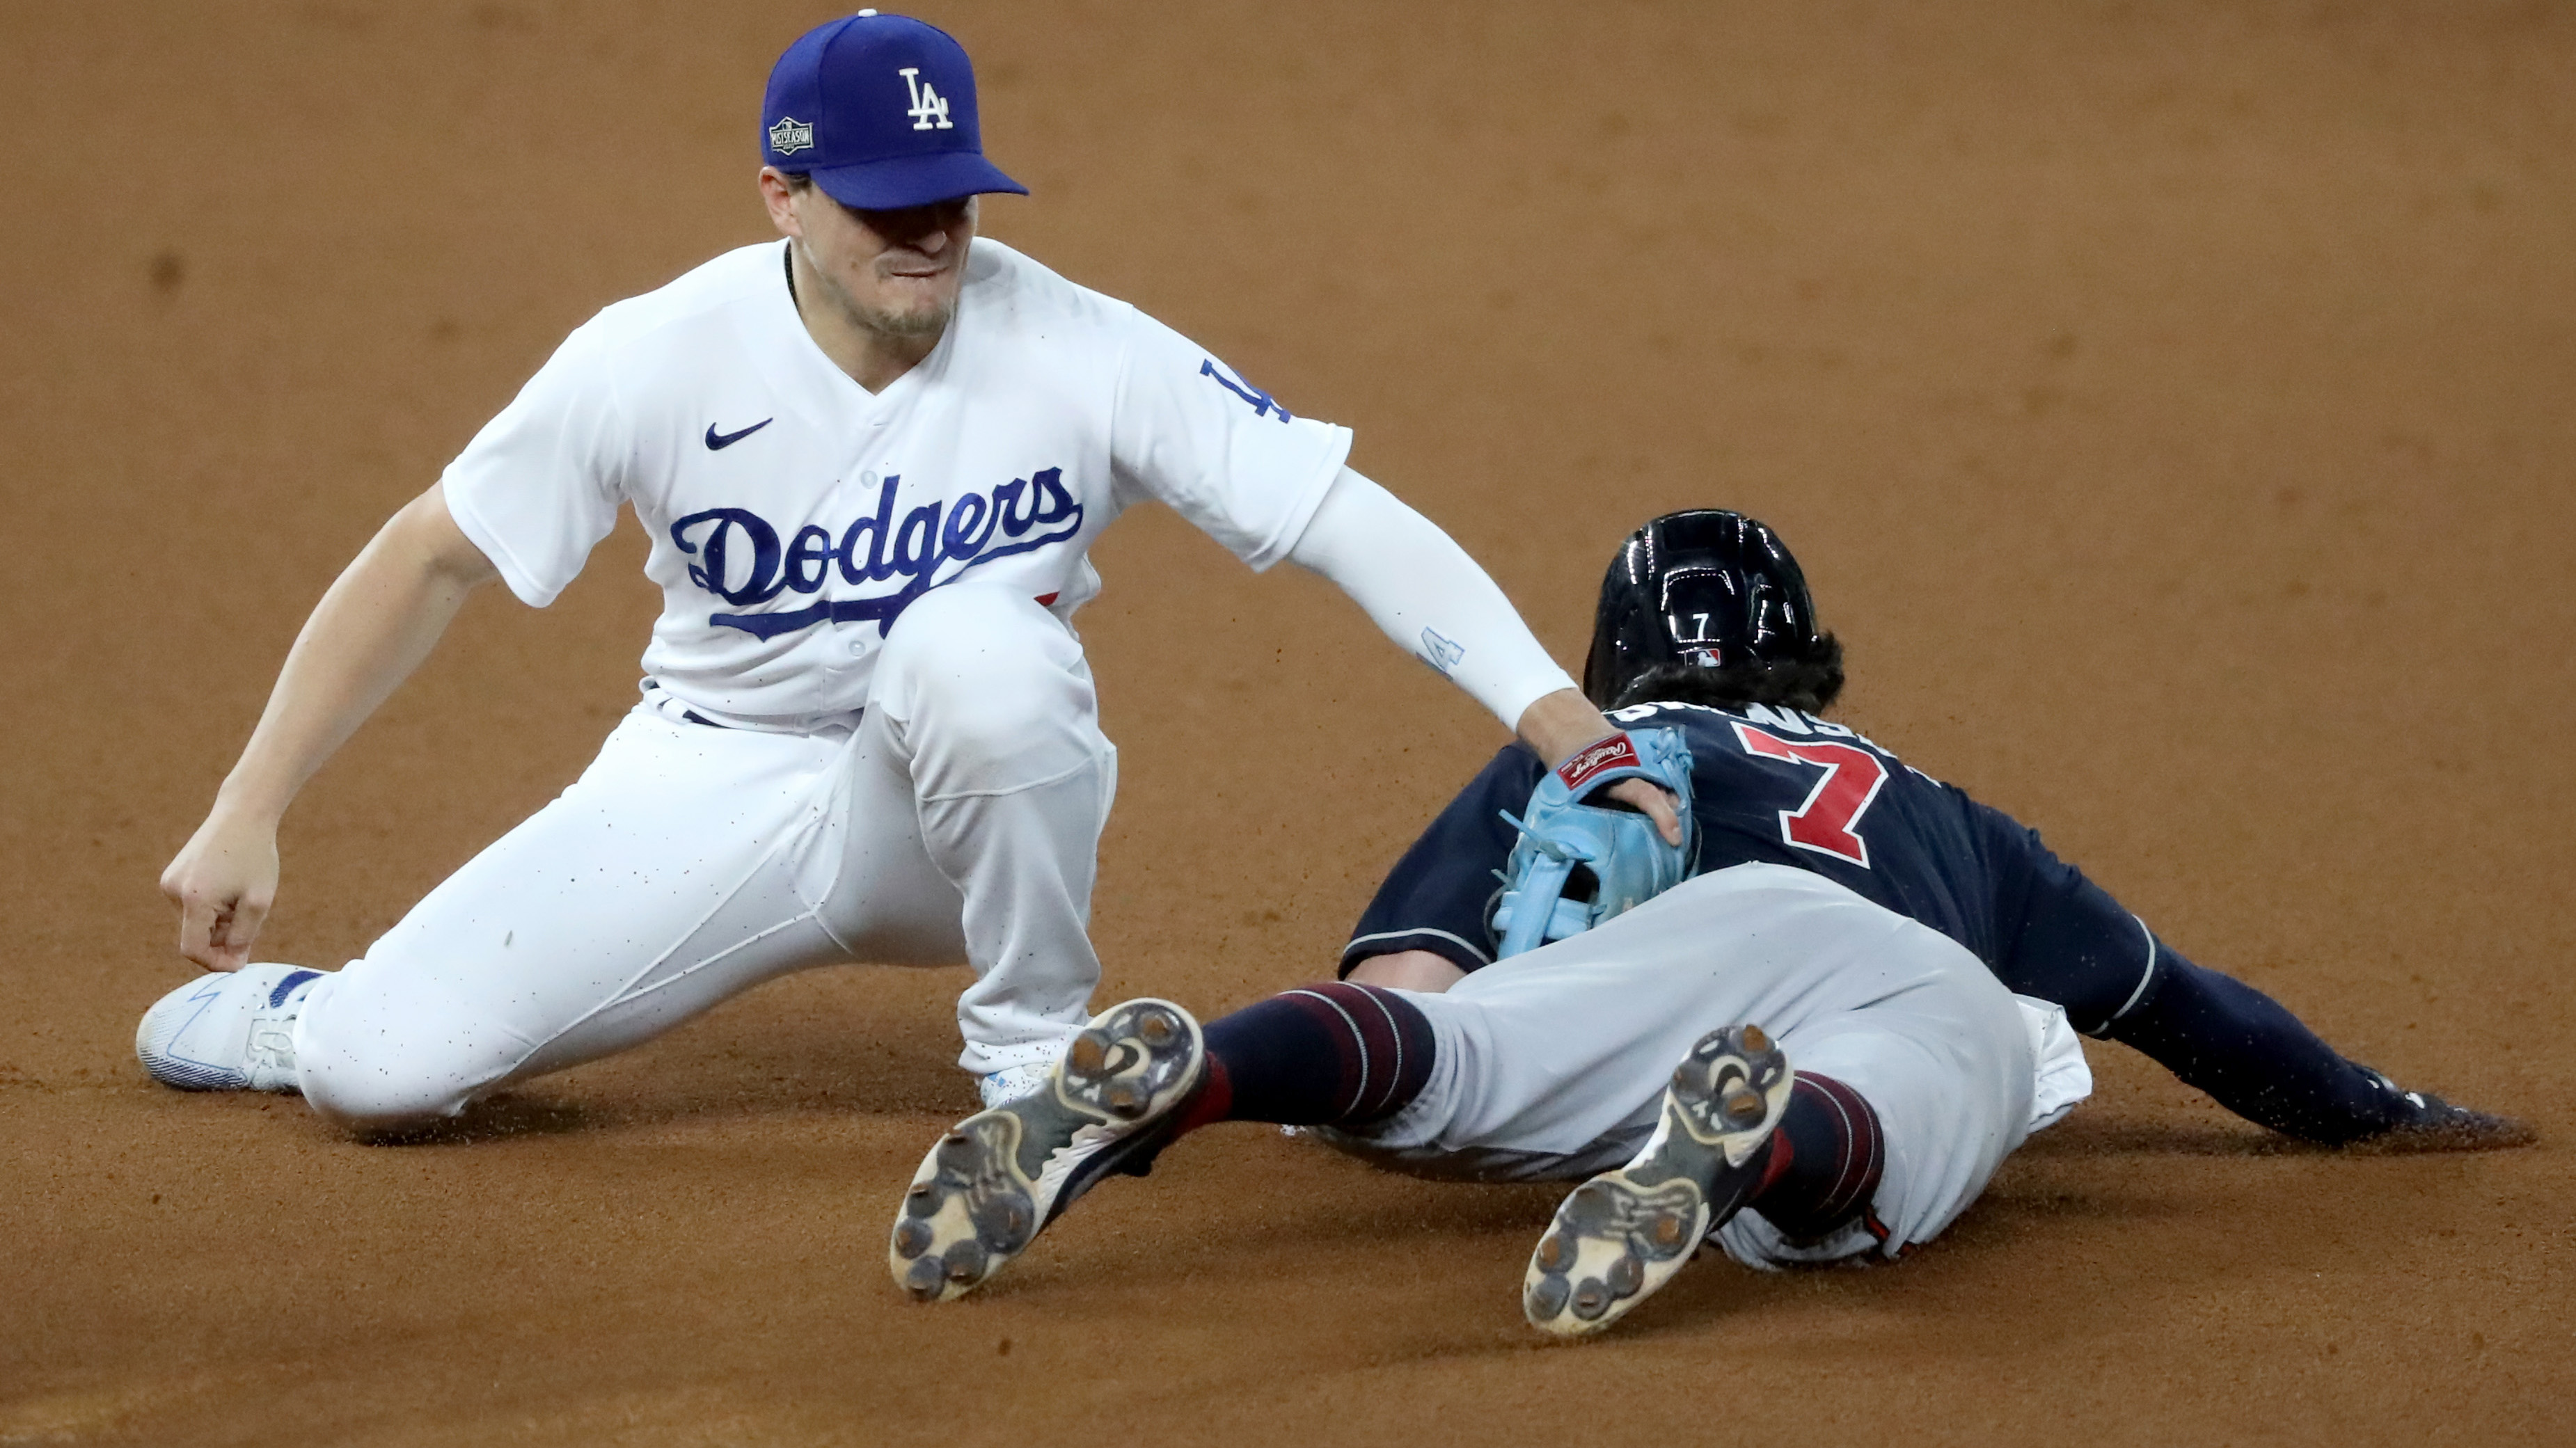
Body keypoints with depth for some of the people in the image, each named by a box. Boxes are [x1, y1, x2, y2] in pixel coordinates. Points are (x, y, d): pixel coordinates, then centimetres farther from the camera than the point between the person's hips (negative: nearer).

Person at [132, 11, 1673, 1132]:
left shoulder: (1082, 355, -18)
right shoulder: (658, 361, -14)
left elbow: (1343, 511, -23)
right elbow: (434, 559, -5)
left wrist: (1547, 703, -38)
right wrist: (249, 812, -10)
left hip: (961, 801, -1)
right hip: (713, 792, 1)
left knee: (981, 639, -38)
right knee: (382, 1071, -18)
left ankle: (1036, 1048, -15)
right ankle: (306, 1012, 24)